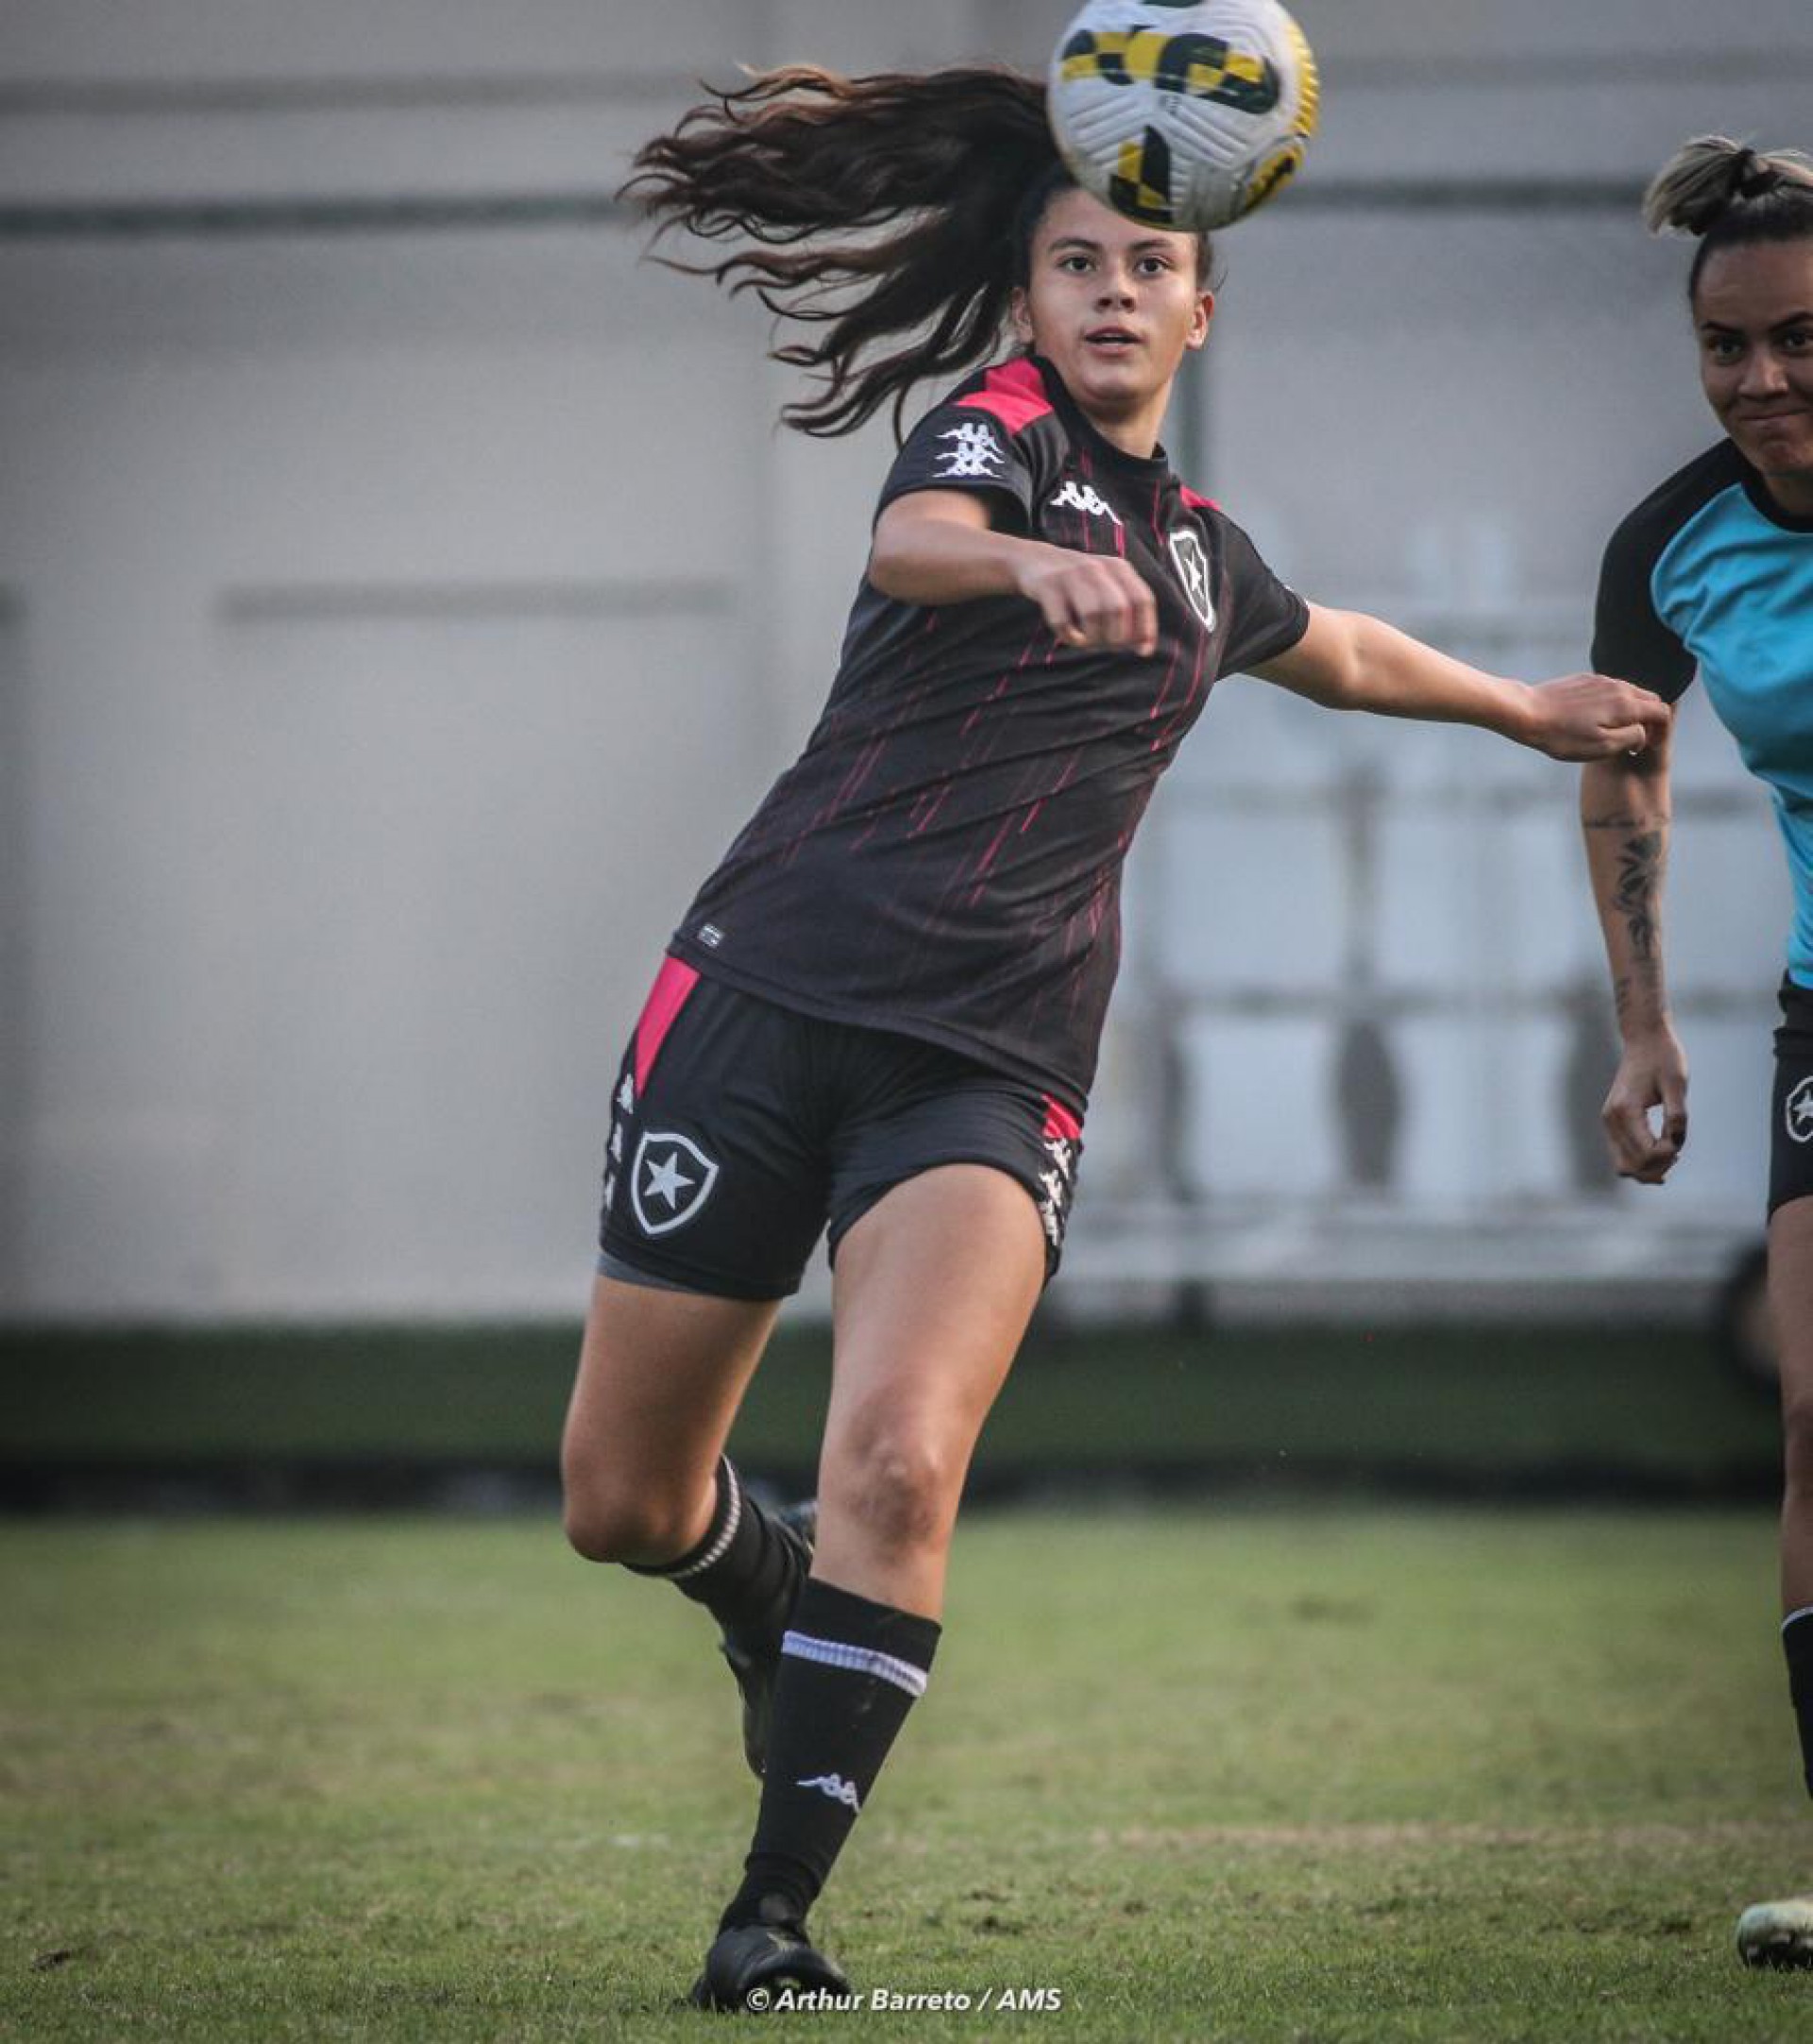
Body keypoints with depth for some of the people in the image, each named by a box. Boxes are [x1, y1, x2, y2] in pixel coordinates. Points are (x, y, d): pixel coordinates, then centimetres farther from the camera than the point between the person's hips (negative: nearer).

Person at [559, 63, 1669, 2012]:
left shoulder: (1195, 547, 19)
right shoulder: (1002, 423, 0)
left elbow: (1335, 652, 43)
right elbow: (908, 540, -25)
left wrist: (1533, 708, 52)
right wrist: (1032, 562, -47)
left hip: (993, 1063, 3)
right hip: (776, 985, -3)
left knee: (900, 1465, -23)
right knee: (620, 1502, 3)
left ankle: (775, 1911, -17)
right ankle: (769, 1589, 38)